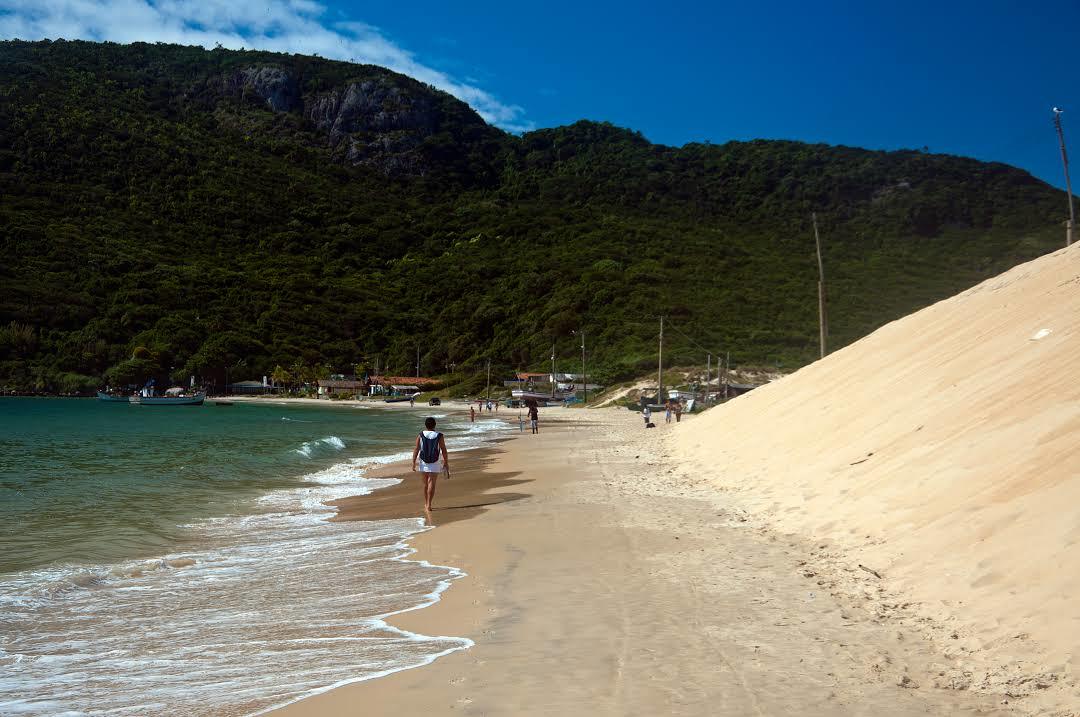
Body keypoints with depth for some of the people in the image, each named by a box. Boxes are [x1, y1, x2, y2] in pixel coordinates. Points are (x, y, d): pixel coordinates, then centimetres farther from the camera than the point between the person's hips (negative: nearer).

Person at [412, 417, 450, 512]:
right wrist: (446, 463, 3)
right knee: (431, 484, -4)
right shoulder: (439, 436, -7)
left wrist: (413, 464, -7)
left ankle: (426, 504, 27)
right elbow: (444, 451, -6)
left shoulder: (420, 435, -3)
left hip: (423, 462, 2)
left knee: (426, 484, 17)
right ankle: (428, 505, -14)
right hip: (435, 464, -2)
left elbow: (416, 450, -8)